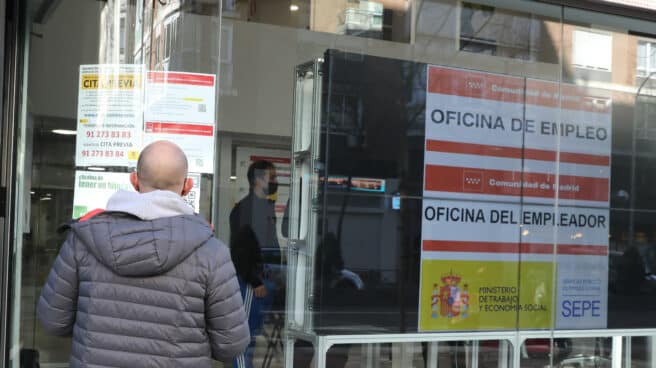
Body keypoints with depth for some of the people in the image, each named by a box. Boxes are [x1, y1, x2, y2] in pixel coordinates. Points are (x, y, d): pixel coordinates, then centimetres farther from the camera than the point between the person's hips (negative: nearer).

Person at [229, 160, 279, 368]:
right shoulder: (243, 208, -9)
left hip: (266, 279, 7)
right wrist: (255, 282, -16)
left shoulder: (268, 207, 14)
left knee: (258, 335, 10)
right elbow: (238, 251, -14)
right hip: (250, 282, -7)